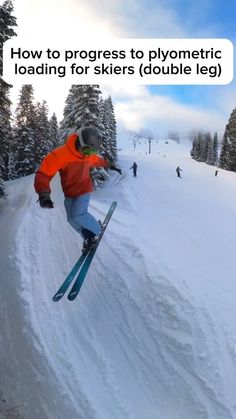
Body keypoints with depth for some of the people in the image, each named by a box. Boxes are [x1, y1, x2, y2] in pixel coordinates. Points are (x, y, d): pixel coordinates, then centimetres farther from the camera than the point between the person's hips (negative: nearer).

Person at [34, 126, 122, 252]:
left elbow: (99, 160, 15)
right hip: (69, 193, 1)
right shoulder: (60, 154, -28)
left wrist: (111, 165, 29)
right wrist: (44, 194, -47)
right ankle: (88, 237, 24)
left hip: (84, 189, -1)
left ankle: (97, 230, 7)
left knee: (77, 214, -17)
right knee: (71, 219, 3)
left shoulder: (90, 155, -12)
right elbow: (43, 173, -33)